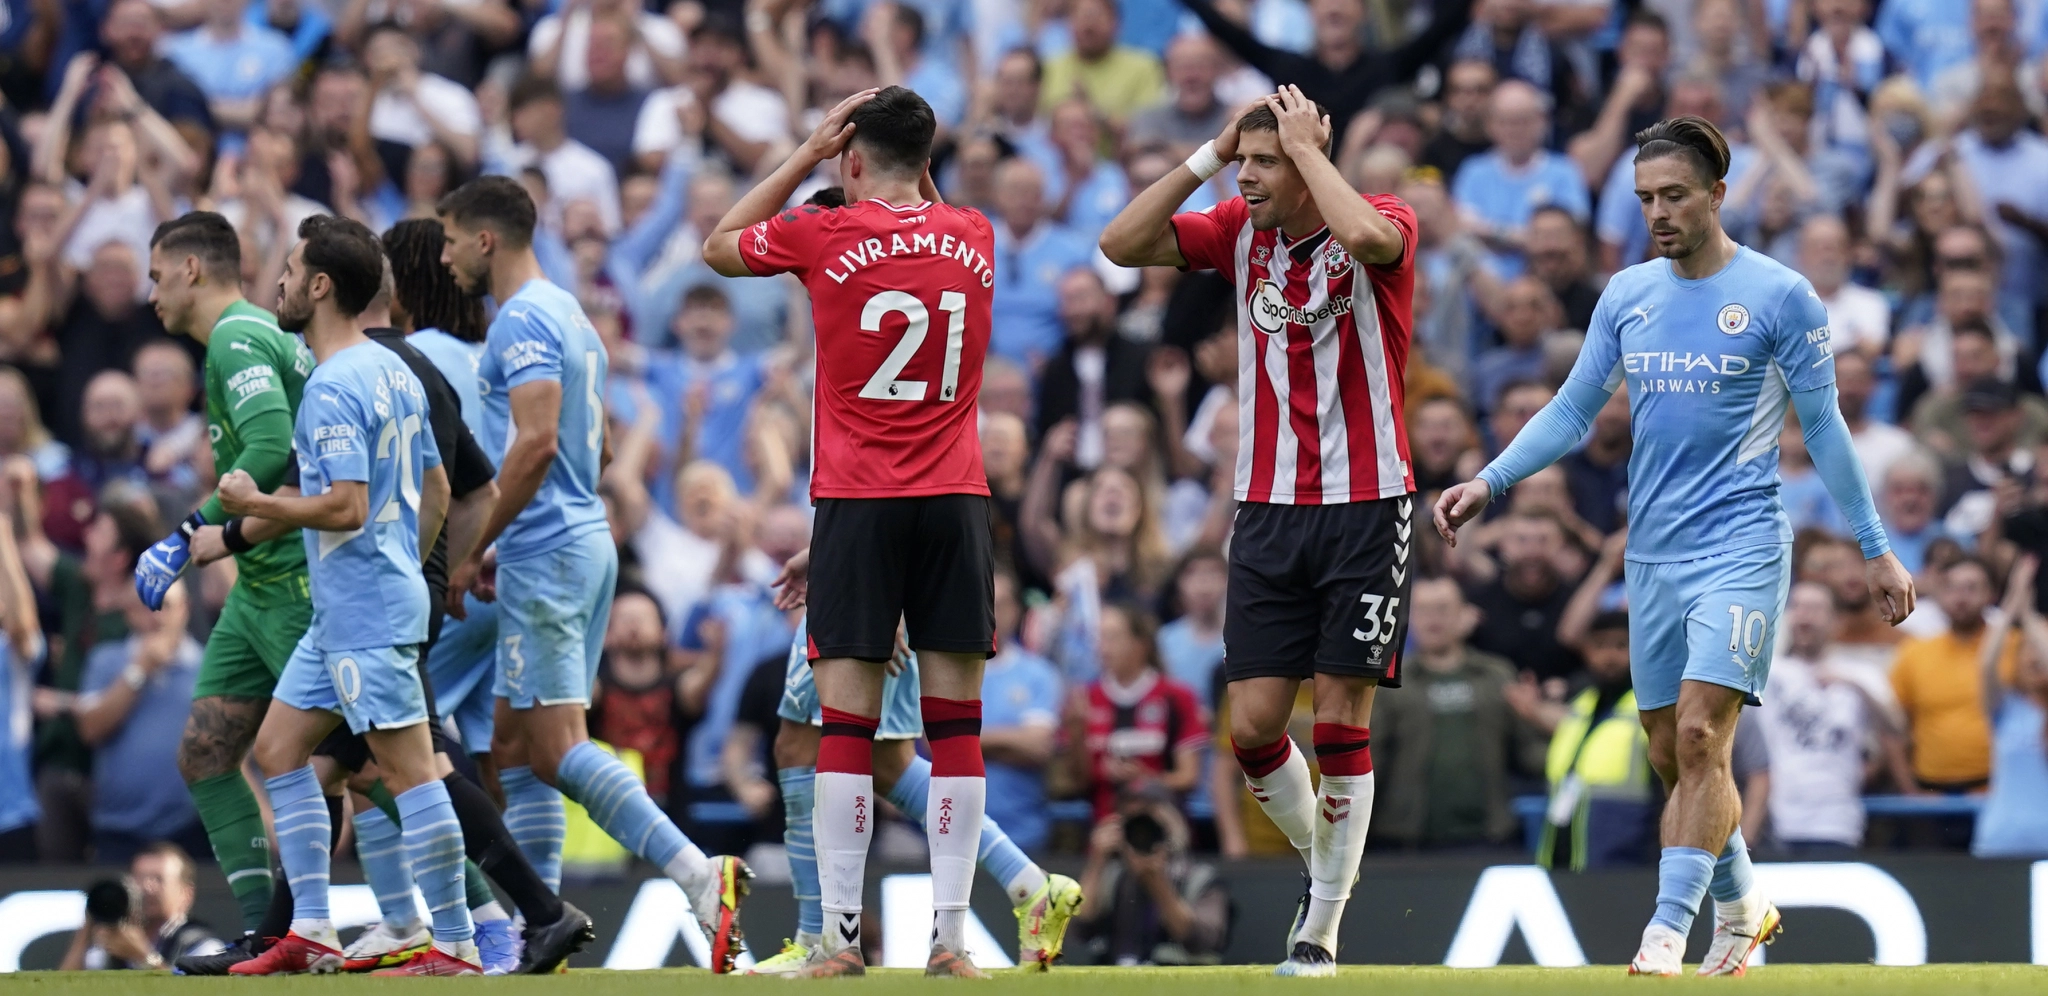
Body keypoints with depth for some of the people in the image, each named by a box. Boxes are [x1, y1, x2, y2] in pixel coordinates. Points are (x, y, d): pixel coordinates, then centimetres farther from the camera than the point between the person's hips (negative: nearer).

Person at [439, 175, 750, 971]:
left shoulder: (522, 321, -12)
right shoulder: (568, 316, 19)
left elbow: (536, 442, -23)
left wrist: (474, 552, -16)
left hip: (546, 558, -10)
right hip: (582, 542, 10)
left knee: (556, 748, -14)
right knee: (515, 748, 11)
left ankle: (701, 877, -23)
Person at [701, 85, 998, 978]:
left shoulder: (828, 236, -5)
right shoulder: (975, 239, 6)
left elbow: (718, 245, 15)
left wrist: (809, 151, 14)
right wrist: (917, 167, 23)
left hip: (857, 502, -3)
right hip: (955, 501, 3)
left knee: (846, 721, -2)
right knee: (955, 721, 1)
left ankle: (841, 937, -6)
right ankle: (951, 937, -3)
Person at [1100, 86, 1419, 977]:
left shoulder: (1386, 224, -7)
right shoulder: (1240, 232, 6)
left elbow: (1367, 236, -32)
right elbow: (1121, 245, -1)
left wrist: (1306, 146, -19)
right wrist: (1208, 157, -5)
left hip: (1365, 509, -4)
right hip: (1268, 509, 4)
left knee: (1341, 723, -3)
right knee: (1253, 726, -1)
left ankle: (1323, 929, 7)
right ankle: (1324, 865, 25)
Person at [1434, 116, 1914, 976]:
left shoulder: (1780, 296, -5)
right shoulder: (1626, 295, 9)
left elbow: (1823, 428, 1)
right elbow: (1574, 411, 15)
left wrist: (1875, 550, 3)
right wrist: (1488, 482, 3)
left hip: (1741, 546, -5)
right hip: (1652, 552, 5)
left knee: (1700, 735, -18)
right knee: (1671, 757, 8)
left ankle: (1667, 932, -19)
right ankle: (1741, 910, 28)